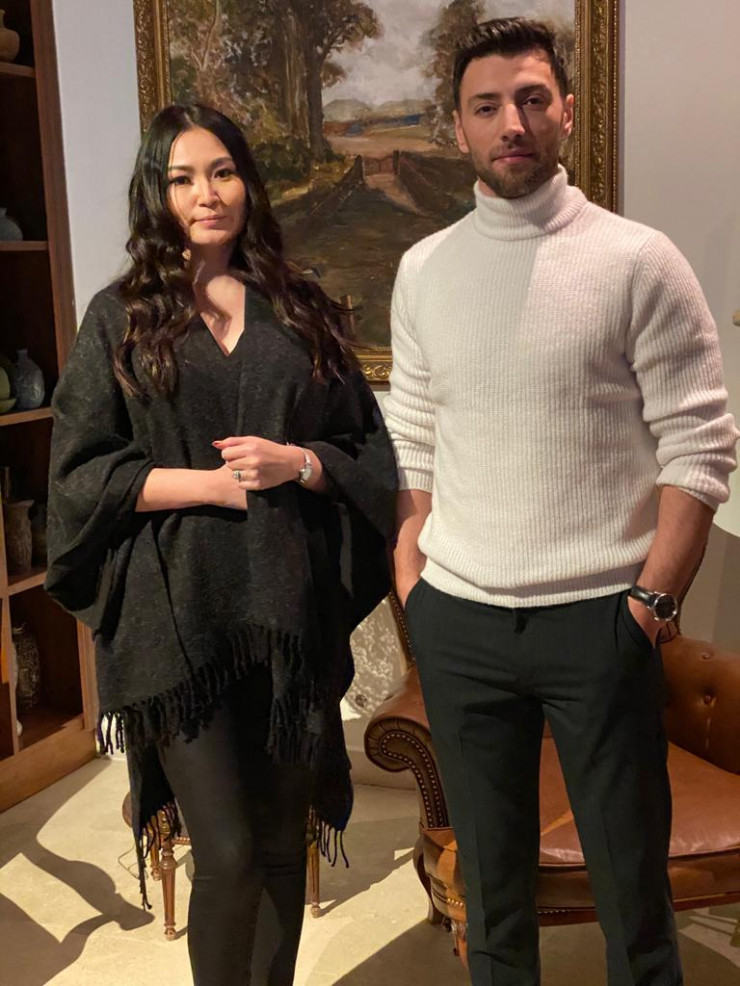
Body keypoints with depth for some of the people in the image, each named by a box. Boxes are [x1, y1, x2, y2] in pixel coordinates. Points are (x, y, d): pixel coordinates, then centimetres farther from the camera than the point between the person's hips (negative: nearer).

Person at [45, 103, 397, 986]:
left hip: (291, 609, 3)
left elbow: (366, 449, 11)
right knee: (228, 856, -4)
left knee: (281, 845, 11)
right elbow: (81, 473, -1)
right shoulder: (120, 317, 4)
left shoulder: (301, 313, 11)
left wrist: (297, 463, -10)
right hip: (177, 616, -2)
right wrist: (215, 482, -11)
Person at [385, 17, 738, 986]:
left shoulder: (638, 260, -6)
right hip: (457, 621, 3)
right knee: (488, 858, 17)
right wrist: (409, 577, 5)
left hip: (598, 617, -3)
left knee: (630, 863, 9)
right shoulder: (423, 268, 5)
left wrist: (653, 597, -10)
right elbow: (411, 437, 10)